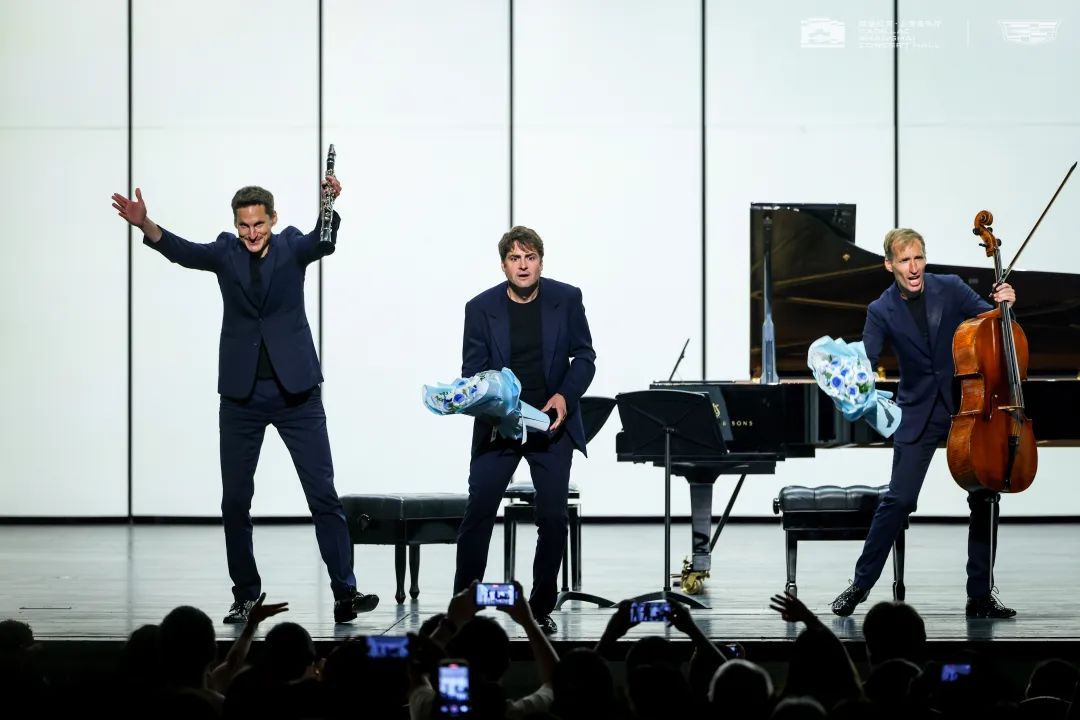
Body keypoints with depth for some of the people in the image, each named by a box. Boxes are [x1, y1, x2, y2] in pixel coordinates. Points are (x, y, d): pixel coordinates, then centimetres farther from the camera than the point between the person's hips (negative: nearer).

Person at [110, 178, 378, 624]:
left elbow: (325, 241, -19)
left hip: (296, 390, -2)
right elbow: (183, 251, -14)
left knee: (324, 494, -4)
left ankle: (344, 592, -4)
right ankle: (246, 595, 16)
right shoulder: (226, 252, 4)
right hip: (241, 394, 2)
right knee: (235, 501, 4)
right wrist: (144, 225, -34)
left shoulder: (292, 246, 2)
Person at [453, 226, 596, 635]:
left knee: (553, 518, -2)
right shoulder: (481, 308, -2)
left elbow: (584, 357, 4)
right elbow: (471, 371, -1)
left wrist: (566, 395, -13)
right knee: (478, 513, -5)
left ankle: (541, 608, 11)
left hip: (551, 423, 1)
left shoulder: (567, 299, 0)